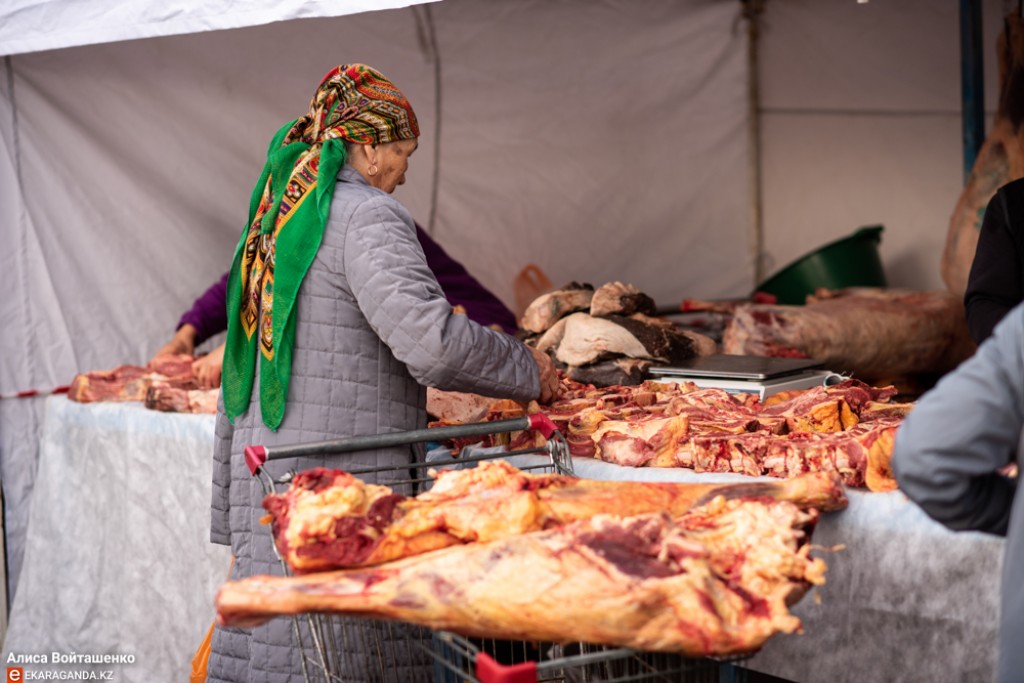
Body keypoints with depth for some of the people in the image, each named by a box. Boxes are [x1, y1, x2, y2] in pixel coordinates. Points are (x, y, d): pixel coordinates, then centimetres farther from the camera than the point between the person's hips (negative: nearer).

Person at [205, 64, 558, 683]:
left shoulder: (277, 214, 17)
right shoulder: (367, 216, -11)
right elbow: (430, 340, -22)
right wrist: (527, 371, -6)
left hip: (265, 471, 9)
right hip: (341, 486, -9)